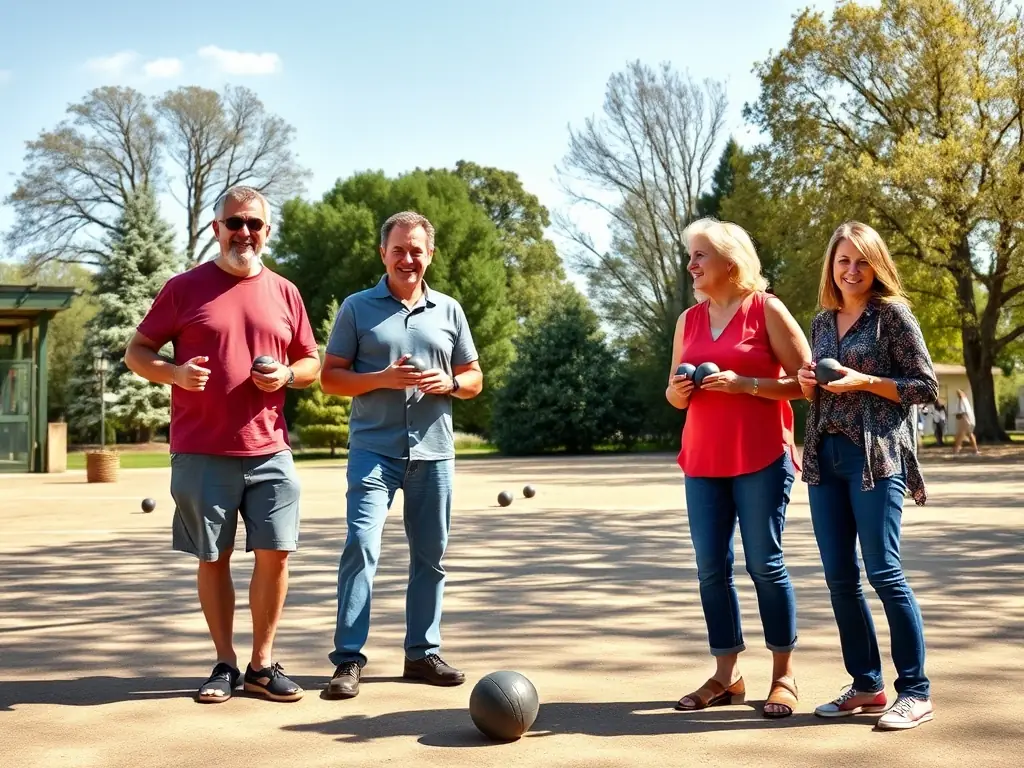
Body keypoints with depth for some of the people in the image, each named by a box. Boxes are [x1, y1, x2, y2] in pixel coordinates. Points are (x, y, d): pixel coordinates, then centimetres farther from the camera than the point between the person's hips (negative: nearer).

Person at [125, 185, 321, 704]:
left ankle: (262, 664, 16)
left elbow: (312, 363, 16)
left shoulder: (284, 293, 9)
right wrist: (174, 372, -15)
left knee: (274, 553, 1)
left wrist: (287, 375, -7)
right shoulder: (185, 288, 2)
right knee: (214, 558, 7)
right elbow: (137, 352, 5)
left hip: (270, 451, 2)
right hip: (202, 453, -2)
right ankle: (225, 664, 20)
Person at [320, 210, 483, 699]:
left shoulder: (449, 310, 12)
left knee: (431, 555, 8)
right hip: (374, 449, -3)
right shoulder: (357, 308, 3)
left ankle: (422, 653, 20)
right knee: (362, 544, -14)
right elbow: (331, 378, 0)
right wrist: (383, 378, -15)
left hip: (434, 452, 4)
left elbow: (474, 380, 15)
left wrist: (449, 383, -7)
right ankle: (348, 659, -7)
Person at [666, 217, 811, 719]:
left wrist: (742, 384, -16)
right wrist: (678, 391, -3)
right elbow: (676, 395, 20)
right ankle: (726, 676, 13)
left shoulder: (767, 310, -2)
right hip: (703, 462, 5)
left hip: (761, 459, -5)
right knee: (711, 568, 3)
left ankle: (783, 675, 12)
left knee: (765, 563, -2)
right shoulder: (688, 320, 13)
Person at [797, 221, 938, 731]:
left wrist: (865, 382, -16)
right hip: (825, 456, 6)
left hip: (876, 455, -6)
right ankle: (867, 686, 16)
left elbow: (926, 386, -4)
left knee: (883, 571, -8)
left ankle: (915, 692, 3)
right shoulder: (821, 322, 15)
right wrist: (808, 384, 1)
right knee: (839, 576, 5)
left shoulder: (892, 314, -2)